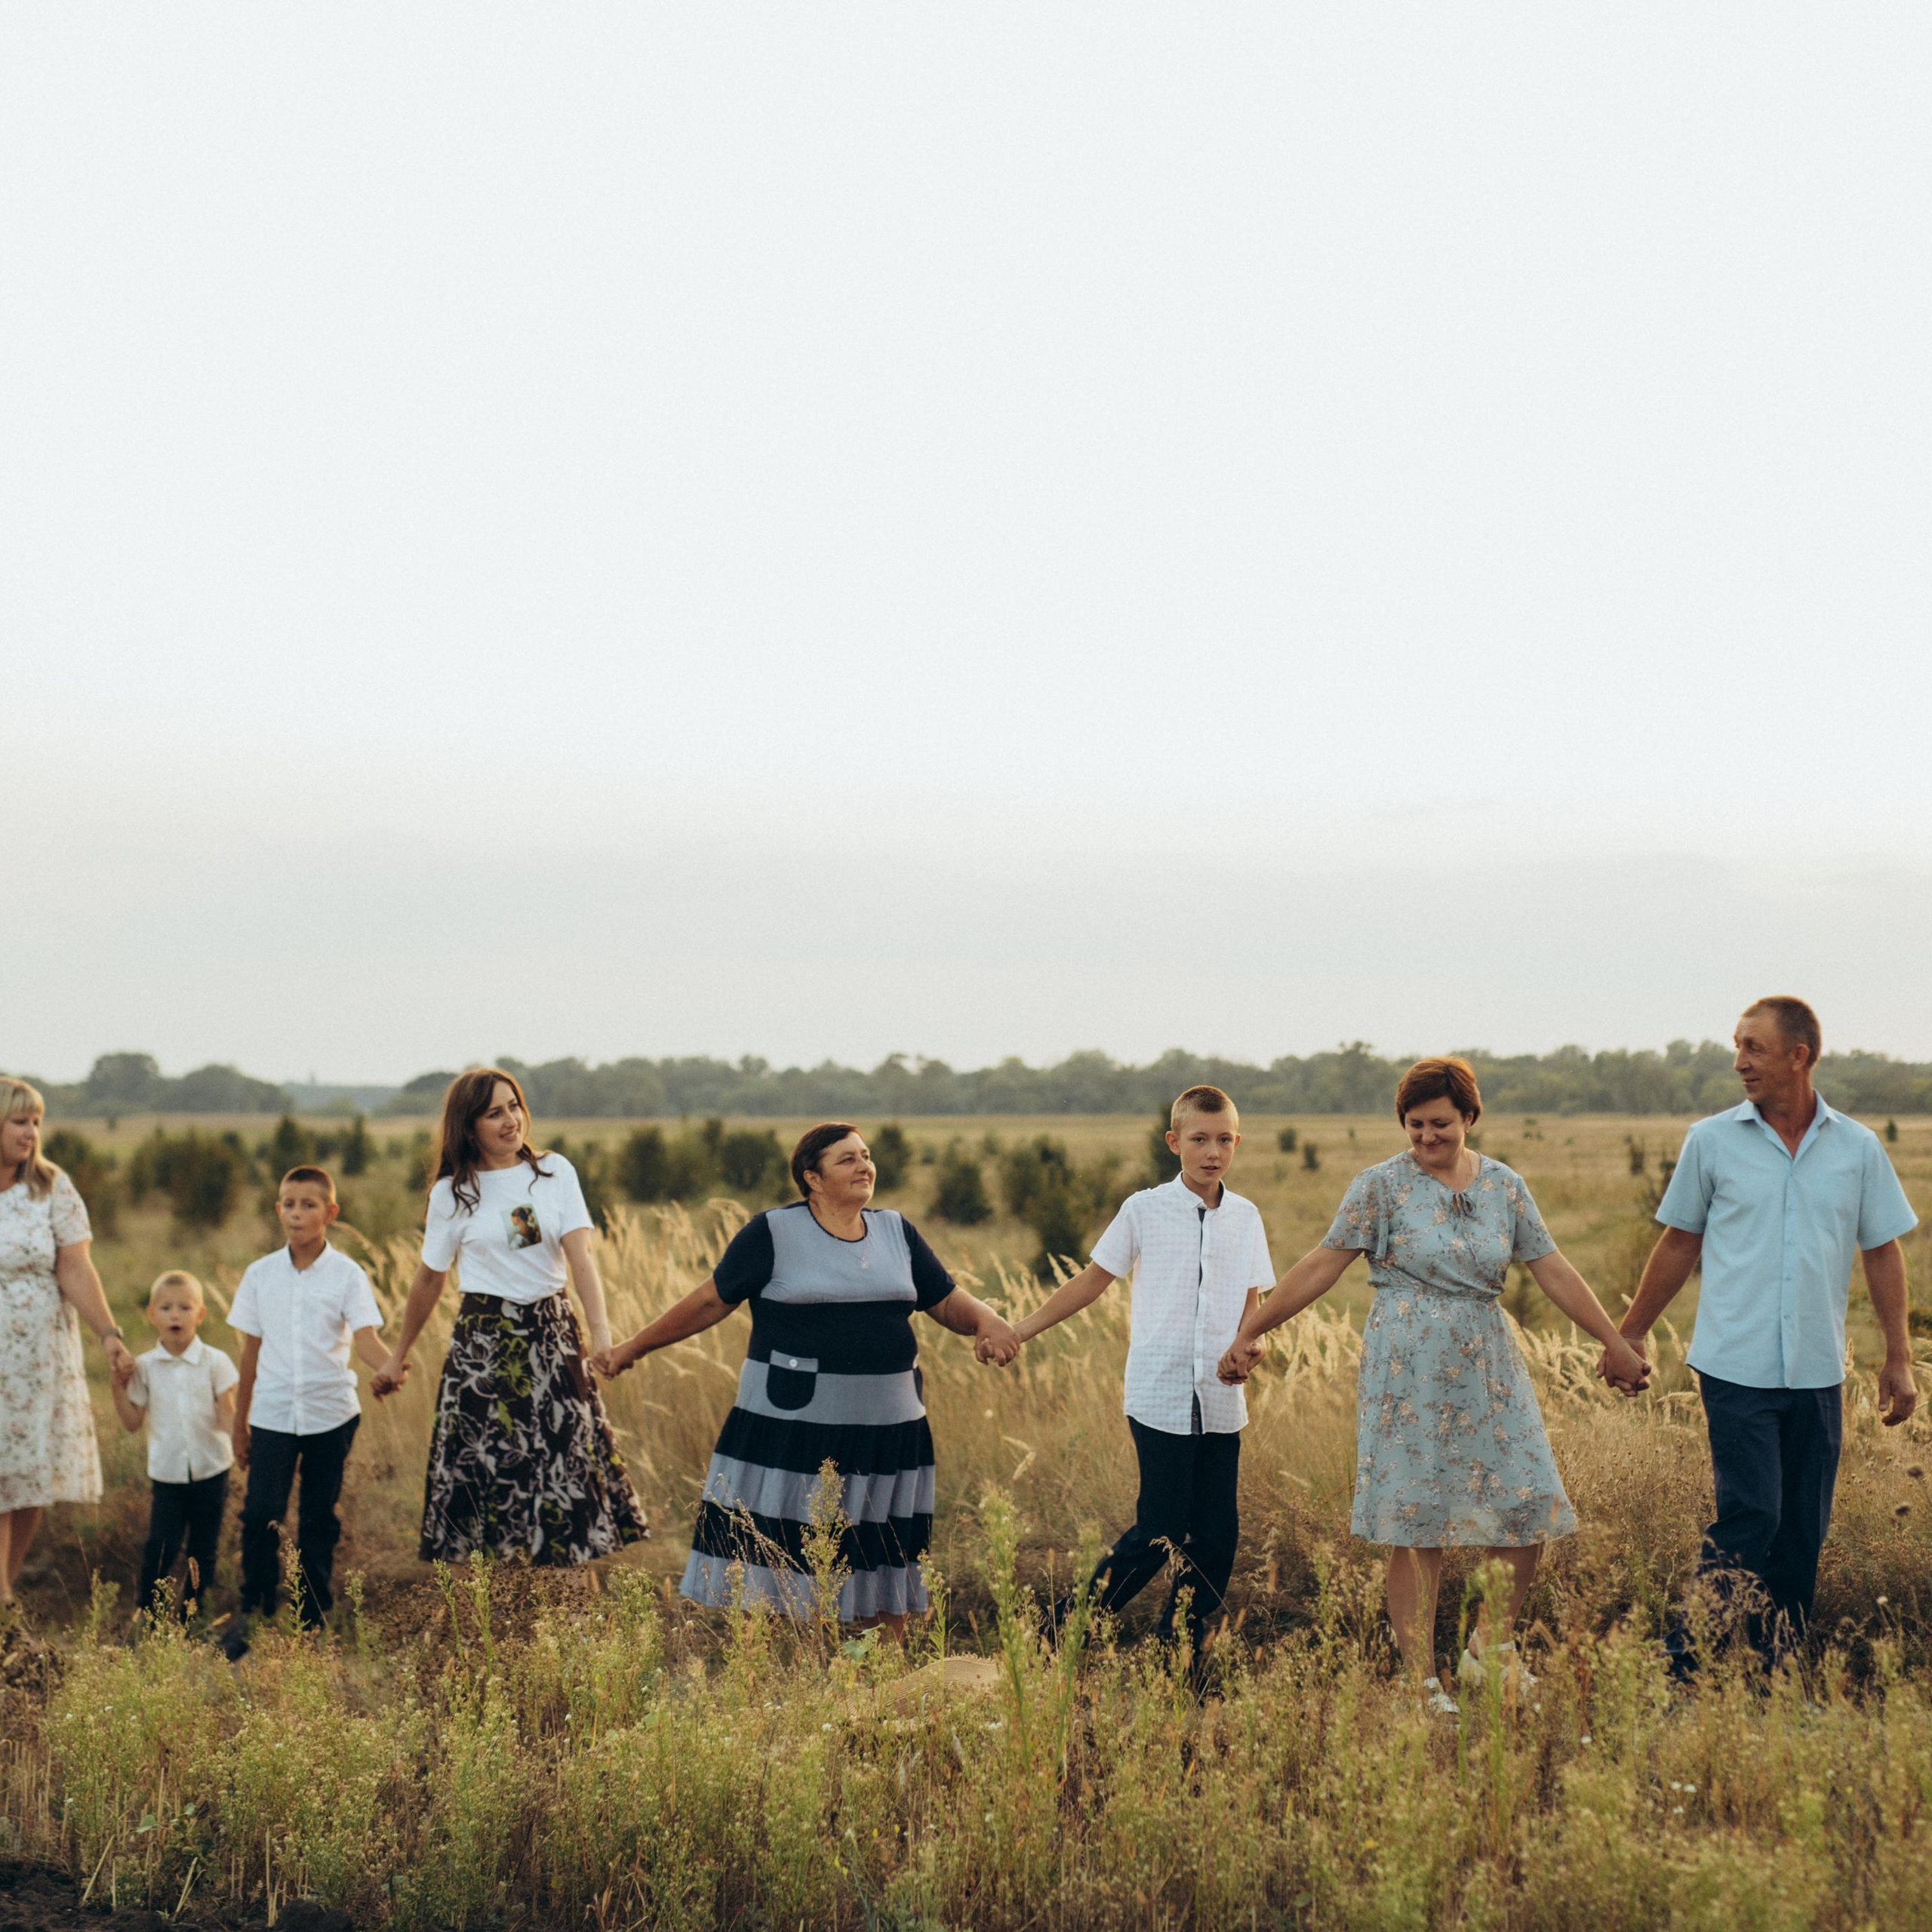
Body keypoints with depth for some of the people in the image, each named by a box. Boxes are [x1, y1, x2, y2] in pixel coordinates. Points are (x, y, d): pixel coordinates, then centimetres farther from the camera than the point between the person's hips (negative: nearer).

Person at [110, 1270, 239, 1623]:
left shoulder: (215, 1363, -2)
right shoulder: (144, 1367, 1)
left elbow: (227, 1416, -1)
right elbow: (132, 1423, 5)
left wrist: (240, 1446, -18)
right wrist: (119, 1388, -7)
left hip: (210, 1471, 0)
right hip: (166, 1473, 0)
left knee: (203, 1550, 7)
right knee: (160, 1548, -6)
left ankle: (194, 1610, 19)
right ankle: (147, 1613, 5)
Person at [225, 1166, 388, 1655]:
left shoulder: (346, 1275, -3)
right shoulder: (261, 1274, 4)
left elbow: (365, 1338, -14)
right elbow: (251, 1350, 10)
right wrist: (238, 1423, 12)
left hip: (330, 1413, -1)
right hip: (272, 1413, 1)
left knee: (319, 1519, 7)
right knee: (261, 1513, -9)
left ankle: (313, 1620, 18)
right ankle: (253, 1610, 6)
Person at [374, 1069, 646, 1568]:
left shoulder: (555, 1172, 0)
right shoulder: (452, 1193, -1)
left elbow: (581, 1256, -10)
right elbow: (430, 1280, 10)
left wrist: (601, 1333, -24)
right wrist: (399, 1355, 16)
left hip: (552, 1335, 1)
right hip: (485, 1342, -1)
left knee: (568, 1461, 1)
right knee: (485, 1468, -2)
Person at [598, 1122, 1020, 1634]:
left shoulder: (896, 1231, 11)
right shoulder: (773, 1233, -3)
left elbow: (949, 1302, 12)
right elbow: (710, 1301, 2)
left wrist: (988, 1322, -10)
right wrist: (634, 1348, 5)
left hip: (886, 1432, 4)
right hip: (792, 1430, -4)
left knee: (885, 1590, 11)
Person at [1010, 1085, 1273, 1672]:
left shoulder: (1245, 1218, 9)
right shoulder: (1144, 1210, 0)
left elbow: (1250, 1303, 12)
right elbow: (1091, 1282, 5)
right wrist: (1017, 1333, 1)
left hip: (1221, 1401, 4)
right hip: (1160, 1397, -4)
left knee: (1217, 1536, 3)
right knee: (1160, 1533, -7)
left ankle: (1180, 1662, 15)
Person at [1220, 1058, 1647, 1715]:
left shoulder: (1504, 1186, 7)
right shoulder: (1381, 1186, -3)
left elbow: (1553, 1271, 11)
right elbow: (1322, 1265, -3)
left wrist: (1615, 1343, 10)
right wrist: (1251, 1332, -6)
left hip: (1487, 1371, 4)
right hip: (1408, 1375, -4)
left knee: (1529, 1512, 1)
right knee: (1416, 1526, -3)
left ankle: (1489, 1649, 21)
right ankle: (1423, 1681, 5)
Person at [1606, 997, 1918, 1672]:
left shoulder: (1858, 1148, 5)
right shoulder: (1711, 1141, 1)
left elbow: (1883, 1253, 9)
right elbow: (1680, 1243, 11)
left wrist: (1899, 1357, 5)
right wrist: (1632, 1333, 13)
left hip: (1817, 1372, 3)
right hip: (1736, 1365, -3)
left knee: (1802, 1531, 7)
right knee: (1748, 1517, -13)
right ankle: (1683, 1663, -5)